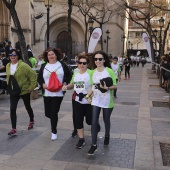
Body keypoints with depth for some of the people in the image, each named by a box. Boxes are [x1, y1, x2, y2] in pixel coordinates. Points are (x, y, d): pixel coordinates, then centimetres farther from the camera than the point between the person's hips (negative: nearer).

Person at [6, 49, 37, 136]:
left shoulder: (23, 65, -18)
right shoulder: (8, 66, 1)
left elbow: (33, 75, -17)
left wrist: (31, 87, -16)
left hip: (24, 90, -4)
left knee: (27, 107, 15)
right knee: (12, 109, -6)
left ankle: (31, 121, 41)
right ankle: (13, 129, 0)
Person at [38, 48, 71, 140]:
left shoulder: (62, 65, 1)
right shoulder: (44, 66, 7)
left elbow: (69, 75, 7)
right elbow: (39, 78, 12)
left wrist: (65, 83, -8)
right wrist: (42, 84, -6)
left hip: (58, 93, -3)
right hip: (47, 93, 3)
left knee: (54, 112, -3)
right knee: (48, 113, 9)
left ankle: (54, 131, 15)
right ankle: (54, 121, 45)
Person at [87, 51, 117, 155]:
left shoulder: (109, 71, -11)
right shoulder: (93, 72, 4)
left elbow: (115, 86, -10)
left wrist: (107, 88, -28)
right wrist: (88, 95, 1)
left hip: (107, 101, -3)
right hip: (96, 101, 3)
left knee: (106, 120, 16)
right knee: (94, 122, -3)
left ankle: (107, 136, 45)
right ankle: (94, 145, 5)